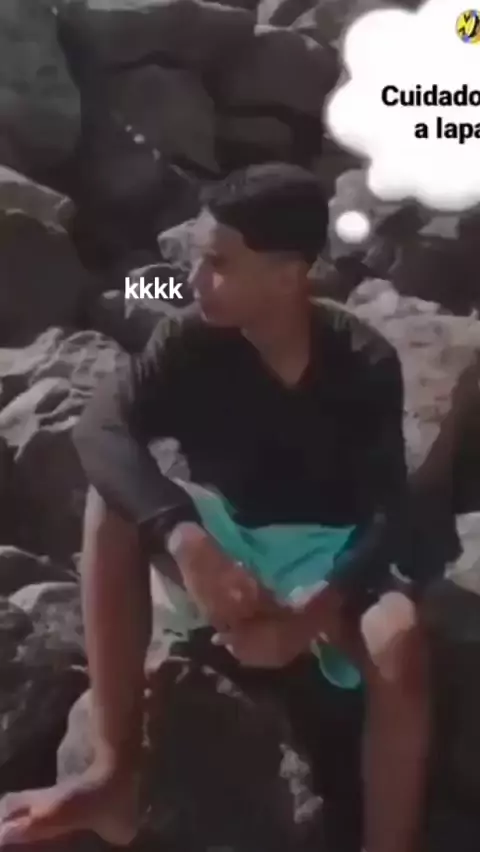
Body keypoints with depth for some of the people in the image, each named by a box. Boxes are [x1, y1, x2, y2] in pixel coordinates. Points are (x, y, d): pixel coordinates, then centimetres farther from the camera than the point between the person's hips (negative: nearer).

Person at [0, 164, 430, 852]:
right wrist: (185, 538, -48)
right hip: (227, 537, 2)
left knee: (400, 644, -36)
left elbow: (388, 517, -19)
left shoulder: (366, 364, -18)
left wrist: (310, 615, -36)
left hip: (327, 551, -2)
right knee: (113, 502, -28)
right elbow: (100, 430, -31)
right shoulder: (191, 344, -16)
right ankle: (115, 775, -24)